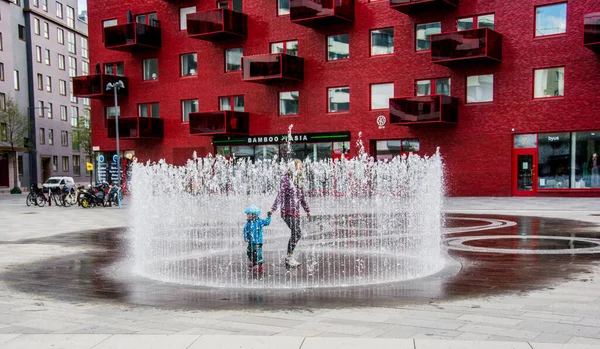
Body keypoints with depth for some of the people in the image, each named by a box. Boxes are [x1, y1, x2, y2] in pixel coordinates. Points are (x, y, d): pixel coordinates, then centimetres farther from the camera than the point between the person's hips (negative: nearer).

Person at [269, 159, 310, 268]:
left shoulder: (298, 180, 16)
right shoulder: (286, 178, -8)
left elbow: (302, 197, 25)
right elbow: (281, 194, -17)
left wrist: (307, 210, 31)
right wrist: (273, 208, -24)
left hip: (296, 211, 8)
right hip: (288, 211, -8)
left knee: (295, 234, 7)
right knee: (297, 233, -14)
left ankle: (289, 258, 15)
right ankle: (289, 257, -6)